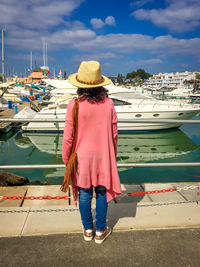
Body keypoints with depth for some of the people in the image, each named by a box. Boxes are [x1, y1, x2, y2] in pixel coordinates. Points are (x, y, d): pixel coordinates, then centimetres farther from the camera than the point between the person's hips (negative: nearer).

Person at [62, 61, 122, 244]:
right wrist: (112, 155, 14)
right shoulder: (108, 104, -9)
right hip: (103, 157, 1)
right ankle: (100, 231, 30)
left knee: (84, 195, 15)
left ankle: (88, 230, 33)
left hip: (82, 158, -1)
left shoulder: (74, 105, -16)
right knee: (101, 194, 15)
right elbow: (114, 134, -1)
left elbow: (68, 137, -10)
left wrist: (66, 159, 5)